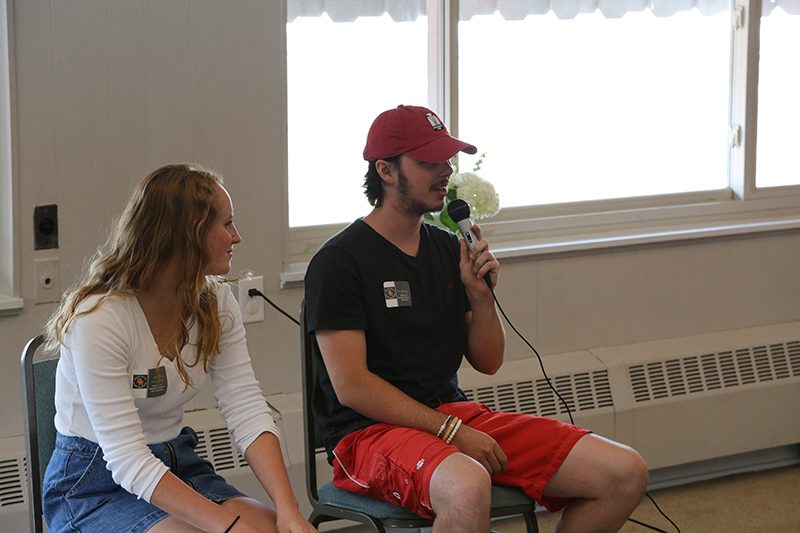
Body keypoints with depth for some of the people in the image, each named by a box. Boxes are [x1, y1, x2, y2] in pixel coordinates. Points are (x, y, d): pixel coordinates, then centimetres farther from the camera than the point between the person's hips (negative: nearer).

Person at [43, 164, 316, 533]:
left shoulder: (215, 301, 1)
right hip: (95, 487, -6)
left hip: (178, 467, 6)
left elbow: (246, 410, -7)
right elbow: (128, 461, -26)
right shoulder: (98, 319, -22)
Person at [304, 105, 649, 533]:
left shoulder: (447, 249, 14)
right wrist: (452, 431, -17)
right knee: (467, 487, -43)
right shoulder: (338, 261, -6)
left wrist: (480, 293, -2)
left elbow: (487, 363, 16)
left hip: (453, 413, 7)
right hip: (374, 431, -7)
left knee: (625, 474, -8)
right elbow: (351, 386, -14)